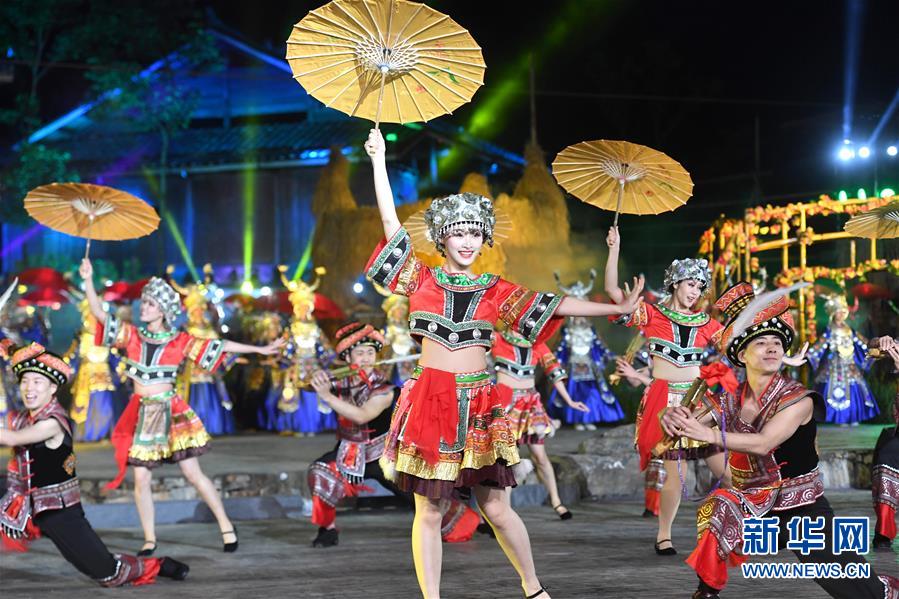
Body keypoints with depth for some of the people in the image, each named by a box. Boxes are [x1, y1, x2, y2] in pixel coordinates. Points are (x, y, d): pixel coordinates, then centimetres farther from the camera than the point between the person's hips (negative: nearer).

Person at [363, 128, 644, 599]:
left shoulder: (495, 291, 8)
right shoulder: (421, 281, 2)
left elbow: (554, 306, 7)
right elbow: (390, 222, -1)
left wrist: (616, 309, 5)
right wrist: (379, 160, 1)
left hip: (479, 405, 1)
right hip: (430, 400, -1)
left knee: (496, 508, 6)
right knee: (429, 511, 0)